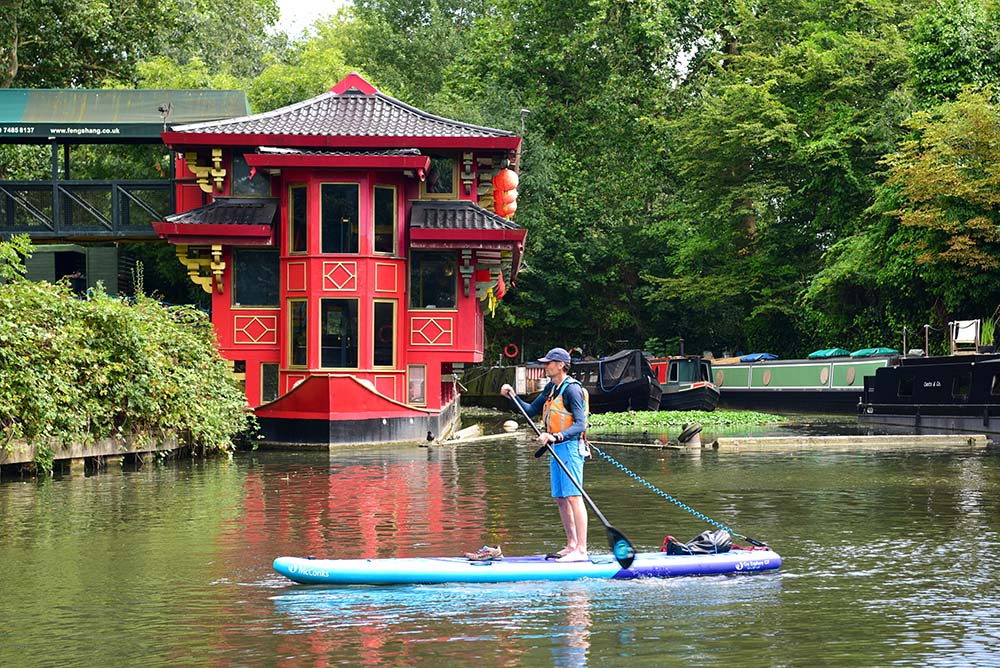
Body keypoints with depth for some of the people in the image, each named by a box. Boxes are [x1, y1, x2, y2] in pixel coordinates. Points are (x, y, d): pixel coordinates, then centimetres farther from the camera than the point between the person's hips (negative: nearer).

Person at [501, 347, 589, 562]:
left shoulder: (571, 389, -13)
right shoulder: (551, 388, 15)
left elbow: (580, 425, -19)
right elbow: (531, 410, 21)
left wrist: (556, 437, -30)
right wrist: (513, 396, 8)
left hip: (570, 446, -10)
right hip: (557, 448, 10)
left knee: (573, 497, -12)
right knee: (560, 499, 10)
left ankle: (581, 550, -14)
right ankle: (571, 546, 17)